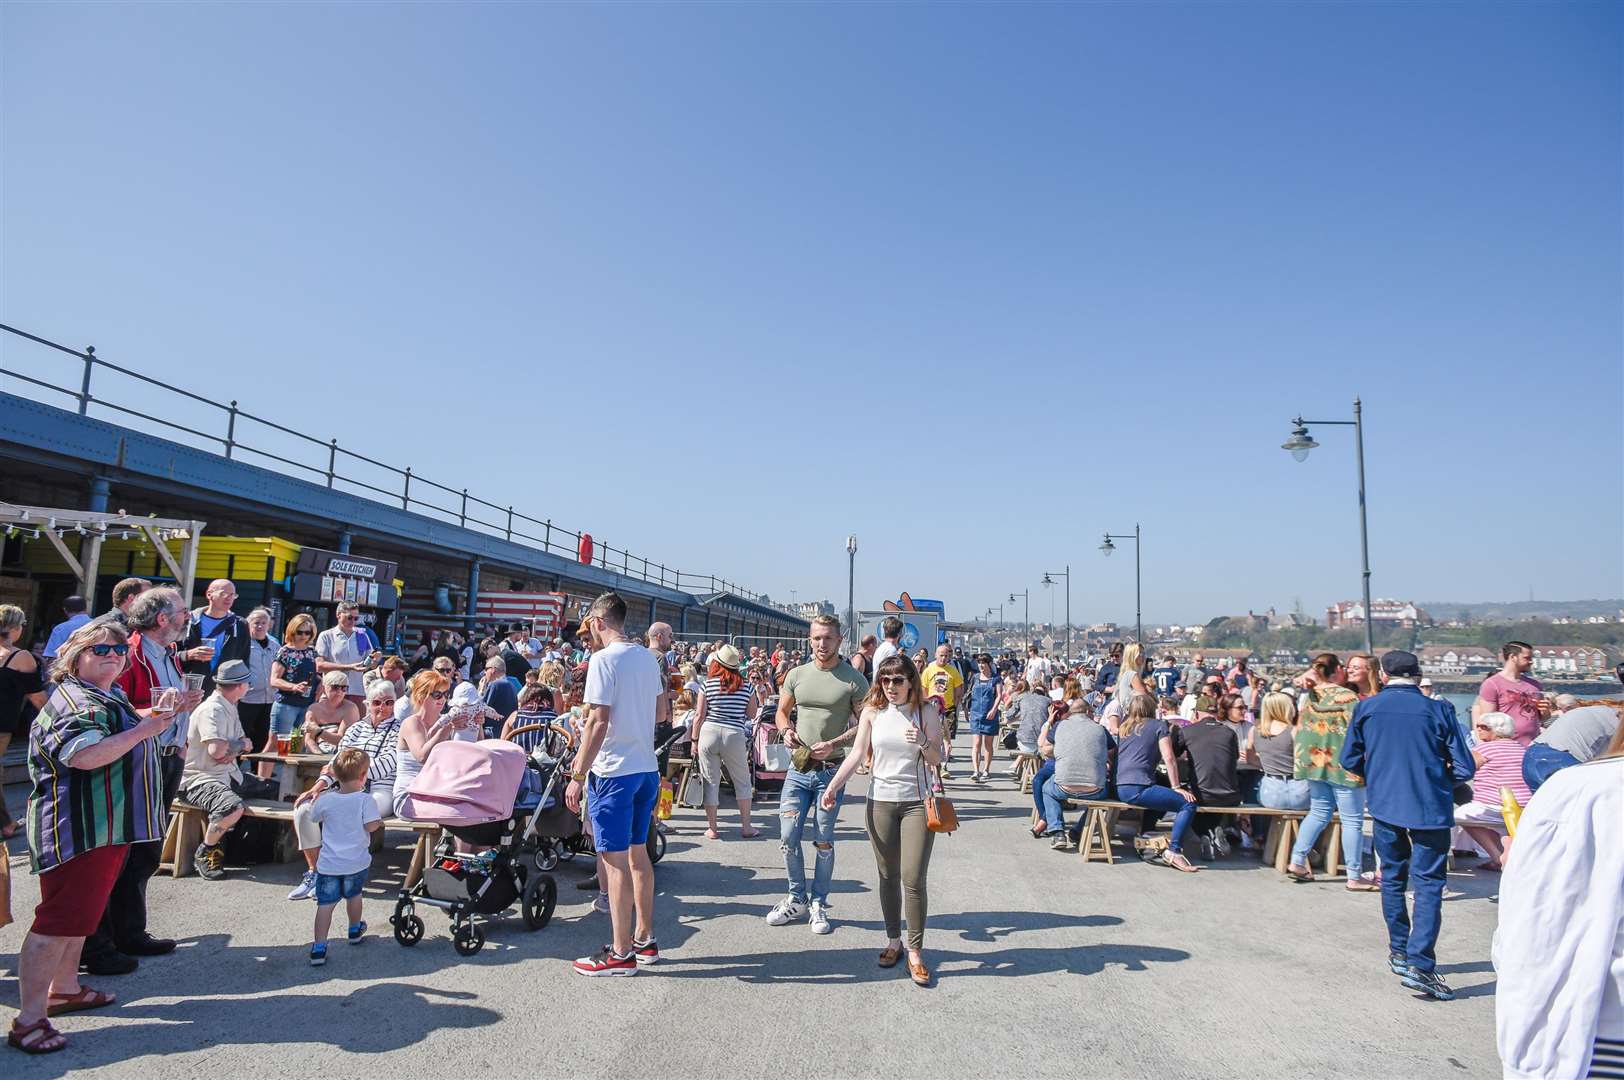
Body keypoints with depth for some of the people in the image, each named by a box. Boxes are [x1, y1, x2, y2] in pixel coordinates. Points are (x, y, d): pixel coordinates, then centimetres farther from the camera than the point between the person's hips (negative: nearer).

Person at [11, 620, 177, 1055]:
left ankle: (63, 988, 33)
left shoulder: (109, 697, 15)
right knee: (60, 919, -7)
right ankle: (28, 1020, -2)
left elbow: (120, 739, 33)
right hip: (77, 827, -11)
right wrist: (143, 729, -30)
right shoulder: (74, 701, -17)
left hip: (105, 824, 11)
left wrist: (153, 714, 16)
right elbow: (84, 755, -32)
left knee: (81, 910, 20)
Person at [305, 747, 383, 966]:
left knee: (325, 903, 4)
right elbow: (371, 826, -18)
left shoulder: (325, 800, -5)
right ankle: (355, 930, 41)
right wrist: (379, 823, 3)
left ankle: (319, 947, -2)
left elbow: (314, 817, 14)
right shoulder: (365, 800, -14)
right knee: (353, 896, 21)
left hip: (328, 863, 1)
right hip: (357, 862, -1)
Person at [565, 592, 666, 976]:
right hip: (647, 768, 8)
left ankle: (621, 954, 8)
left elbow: (598, 721, -18)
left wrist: (577, 775, -14)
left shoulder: (604, 660, -14)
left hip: (614, 771, -8)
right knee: (638, 853, 17)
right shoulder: (648, 657, 9)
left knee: (615, 860, 0)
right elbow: (660, 714, 17)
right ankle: (645, 940, 26)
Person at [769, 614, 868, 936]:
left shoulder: (853, 680, -7)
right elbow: (782, 712, 16)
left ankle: (818, 904, 23)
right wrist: (787, 731, -6)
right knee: (788, 838, 4)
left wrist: (834, 744, -17)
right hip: (798, 768, 3)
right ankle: (797, 899, 23)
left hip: (831, 771, -3)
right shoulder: (797, 675, 4)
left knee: (823, 842, 7)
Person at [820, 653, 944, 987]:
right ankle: (893, 941, 26)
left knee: (914, 880, -5)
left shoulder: (926, 711, -3)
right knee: (889, 877, 11)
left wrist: (923, 742, -22)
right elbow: (857, 754, -1)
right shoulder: (872, 712, 1)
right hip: (881, 800, 2)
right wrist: (833, 787, -10)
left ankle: (915, 952, 8)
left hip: (917, 802, -2)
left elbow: (937, 760, -2)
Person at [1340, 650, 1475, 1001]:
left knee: (1392, 877, 18)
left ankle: (1399, 951, 29)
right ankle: (1420, 964, -8)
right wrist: (1438, 778, 15)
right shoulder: (1437, 711, -7)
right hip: (1430, 808, -2)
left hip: (1384, 805, 2)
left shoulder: (1366, 708, -3)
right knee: (1428, 884, 2)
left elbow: (1350, 760, 2)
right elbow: (1464, 768, -5)